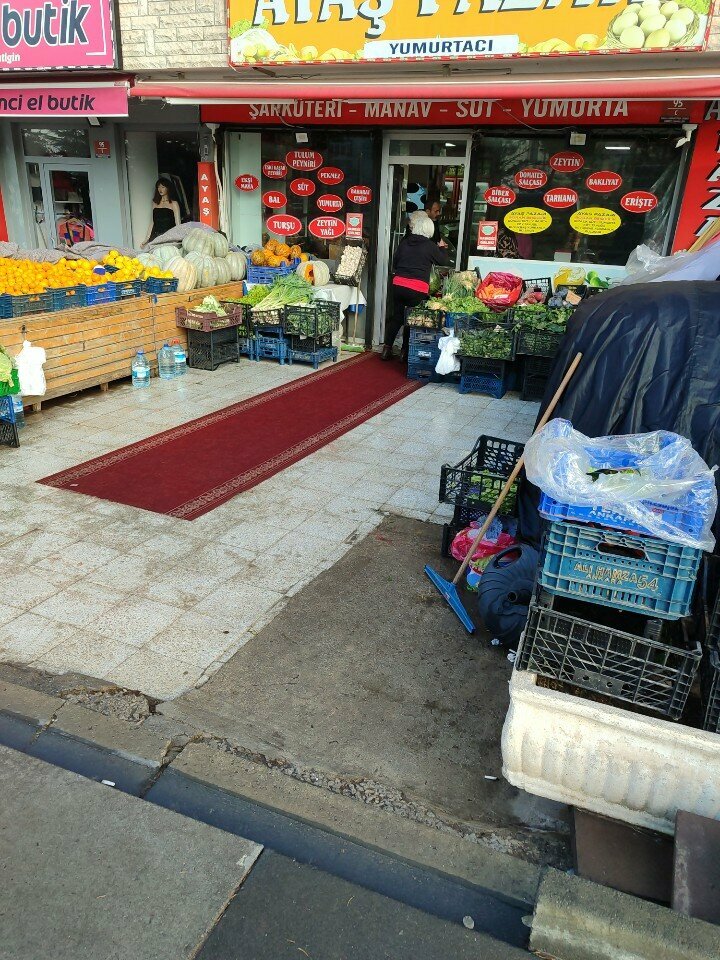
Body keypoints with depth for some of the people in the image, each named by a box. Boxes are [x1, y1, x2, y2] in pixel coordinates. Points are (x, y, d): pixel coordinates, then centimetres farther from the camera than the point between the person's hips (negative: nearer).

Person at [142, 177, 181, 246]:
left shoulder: (173, 203, 5)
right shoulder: (155, 203, 19)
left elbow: (178, 224, -1)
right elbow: (152, 222, 20)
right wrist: (147, 238, 14)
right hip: (155, 236, 4)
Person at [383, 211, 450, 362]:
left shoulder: (404, 242, 7)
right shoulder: (430, 246, -3)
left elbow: (394, 262, 17)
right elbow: (445, 262, 10)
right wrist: (441, 248, 26)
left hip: (398, 284, 4)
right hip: (418, 289, -4)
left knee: (396, 316, 15)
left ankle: (387, 348, 14)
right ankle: (405, 352, 15)